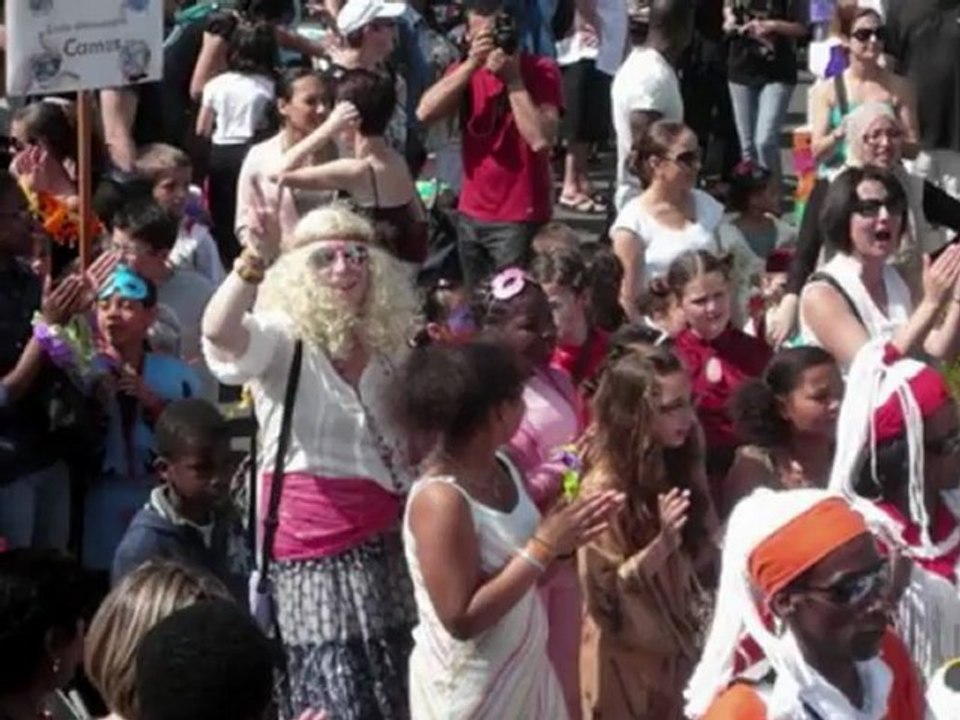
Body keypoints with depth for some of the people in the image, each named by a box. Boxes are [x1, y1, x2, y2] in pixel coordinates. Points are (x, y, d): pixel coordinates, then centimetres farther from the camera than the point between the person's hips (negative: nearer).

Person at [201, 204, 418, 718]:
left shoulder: (385, 345, 13)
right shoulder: (284, 337, -6)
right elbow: (219, 331, -31)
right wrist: (255, 258, -42)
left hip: (381, 538, 6)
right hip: (311, 537, -5)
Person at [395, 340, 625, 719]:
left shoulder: (501, 466, -1)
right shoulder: (441, 500, -25)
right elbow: (462, 619, -27)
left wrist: (561, 538, -8)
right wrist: (542, 548, -24)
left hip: (523, 670, 8)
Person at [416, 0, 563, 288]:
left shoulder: (541, 70, -8)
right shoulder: (467, 70, 7)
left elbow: (541, 139, -21)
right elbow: (425, 113, -11)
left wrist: (513, 78, -19)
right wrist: (472, 64, -18)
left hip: (520, 219, -6)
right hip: (471, 215, 6)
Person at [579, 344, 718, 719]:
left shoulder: (676, 466, 1)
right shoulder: (604, 488, -20)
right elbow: (604, 596, -20)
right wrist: (662, 544, -29)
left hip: (678, 649, 6)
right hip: (628, 661, -6)